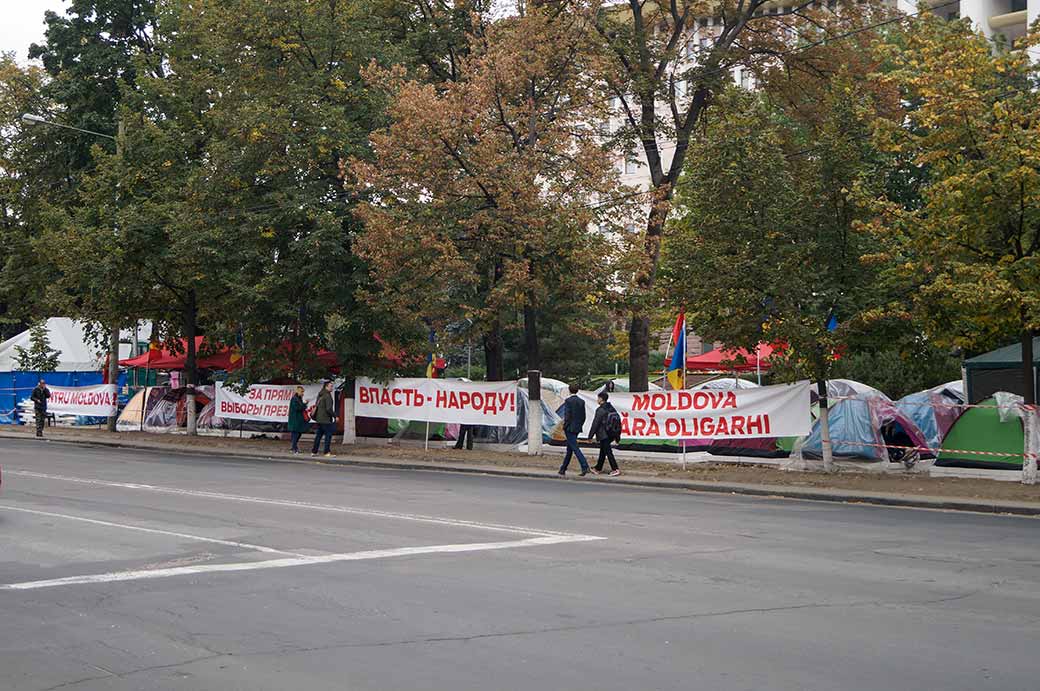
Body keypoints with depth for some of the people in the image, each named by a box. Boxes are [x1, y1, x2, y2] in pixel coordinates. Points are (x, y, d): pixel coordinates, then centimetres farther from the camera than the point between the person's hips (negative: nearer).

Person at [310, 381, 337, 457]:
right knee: (328, 434, -5)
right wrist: (335, 416, -11)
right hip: (325, 419, -9)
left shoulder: (320, 395, 14)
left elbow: (316, 406, 20)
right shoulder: (327, 396, -15)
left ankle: (314, 451, 16)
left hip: (319, 419, 9)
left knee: (319, 435, 13)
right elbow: (329, 408, -21)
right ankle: (327, 452, -7)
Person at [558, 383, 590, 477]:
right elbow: (583, 417, 8)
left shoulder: (568, 401, -12)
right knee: (569, 449, 14)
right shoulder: (582, 401, 7)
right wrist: (579, 426, 17)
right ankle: (563, 469, 22)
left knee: (575, 448, -10)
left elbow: (567, 415, -17)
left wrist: (564, 427, -6)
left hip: (569, 428, -7)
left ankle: (585, 467, -22)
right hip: (577, 428, 7)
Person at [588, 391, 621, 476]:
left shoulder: (600, 410, -16)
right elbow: (617, 420, 13)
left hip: (603, 435, -8)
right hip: (611, 434, 8)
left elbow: (595, 423, -16)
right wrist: (617, 436, 19)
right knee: (602, 451, 19)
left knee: (608, 452, -4)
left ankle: (615, 469, -9)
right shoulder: (612, 408, 9)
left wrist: (590, 436, -11)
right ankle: (598, 468, 29)